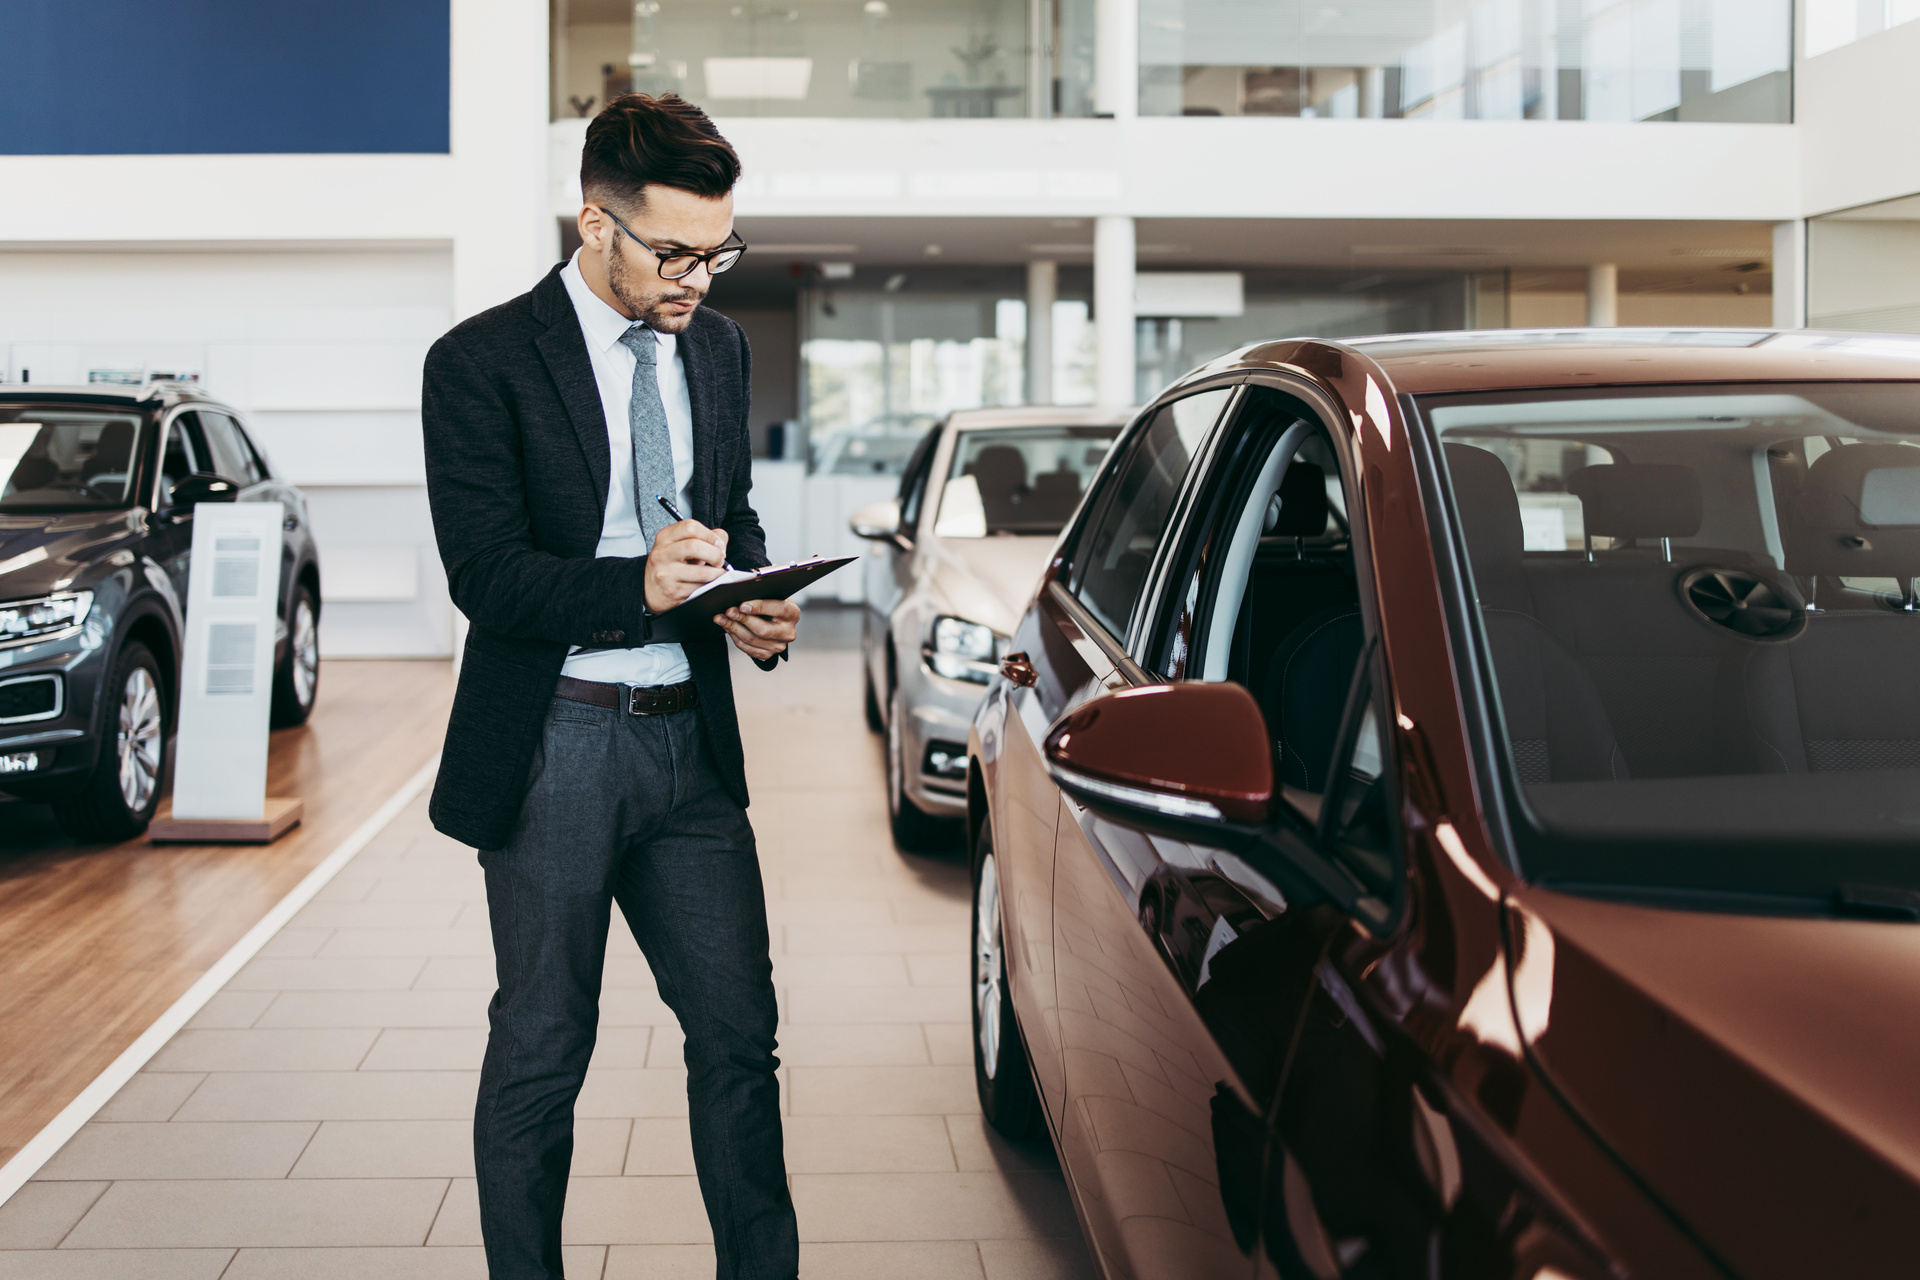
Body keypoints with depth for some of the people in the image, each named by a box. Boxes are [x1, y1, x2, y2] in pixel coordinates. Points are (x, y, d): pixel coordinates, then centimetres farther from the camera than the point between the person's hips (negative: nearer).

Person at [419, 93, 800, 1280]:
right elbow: (486, 577, -14)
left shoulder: (718, 347, 11)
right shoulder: (483, 363, -8)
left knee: (739, 1029, 8)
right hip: (557, 748, -5)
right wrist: (635, 587, -30)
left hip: (692, 738, 5)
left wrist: (760, 602, -3)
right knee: (542, 1049, 7)